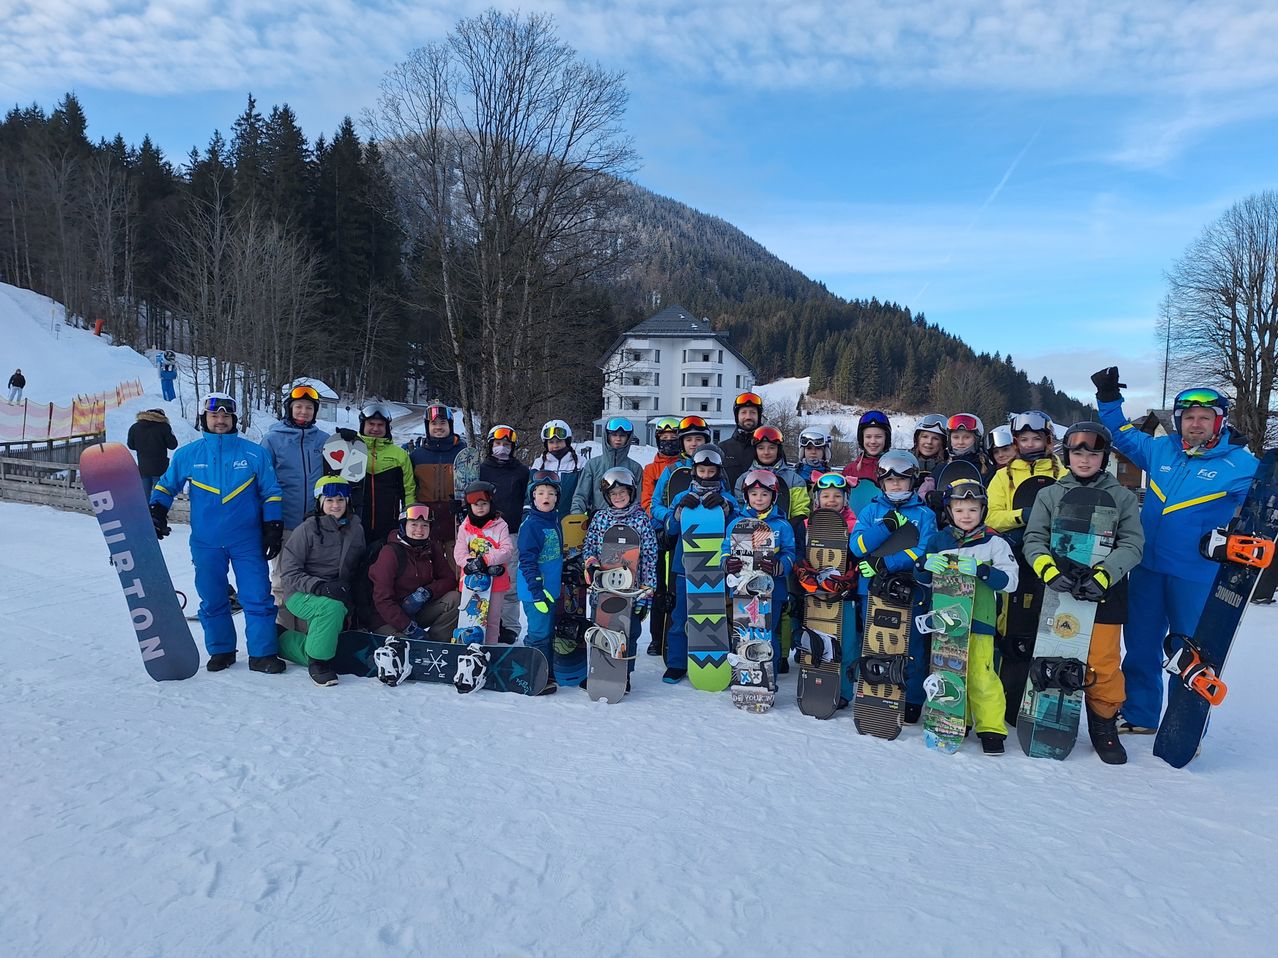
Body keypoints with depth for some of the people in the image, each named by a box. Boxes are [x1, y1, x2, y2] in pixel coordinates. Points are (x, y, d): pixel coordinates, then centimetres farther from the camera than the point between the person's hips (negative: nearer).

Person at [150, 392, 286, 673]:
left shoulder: (255, 453, 0)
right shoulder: (187, 454, 4)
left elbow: (271, 493, 5)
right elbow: (166, 485, 17)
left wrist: (273, 528, 0)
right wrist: (157, 510, 1)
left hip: (247, 541, -1)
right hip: (206, 543, 2)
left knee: (258, 598, -3)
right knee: (212, 600, 9)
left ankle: (262, 653, 6)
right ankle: (221, 650, 23)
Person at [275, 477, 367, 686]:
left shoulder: (355, 529, 5)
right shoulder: (307, 529, -9)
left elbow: (358, 567, 18)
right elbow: (289, 571, -12)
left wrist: (351, 592, 4)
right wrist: (319, 587, -26)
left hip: (338, 596, 5)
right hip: (301, 595, -5)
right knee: (332, 607, -37)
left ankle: (281, 640, 27)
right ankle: (318, 661, -18)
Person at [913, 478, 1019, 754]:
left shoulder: (994, 542, 1)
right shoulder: (938, 540, 8)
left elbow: (1010, 580, -6)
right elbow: (923, 579, 13)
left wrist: (981, 570, -20)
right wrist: (926, 565, -9)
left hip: (978, 619, -3)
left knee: (981, 675, -7)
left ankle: (991, 727, 7)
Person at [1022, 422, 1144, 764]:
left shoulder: (1122, 497, 9)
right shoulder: (1050, 495, 9)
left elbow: (1133, 544, 1)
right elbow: (1034, 540, 4)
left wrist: (1104, 574, -15)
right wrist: (1049, 569, -15)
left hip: (1103, 593, 0)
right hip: (1057, 591, 1)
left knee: (1103, 662, -1)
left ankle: (1104, 724, 19)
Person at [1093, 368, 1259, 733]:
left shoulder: (1239, 464, -6)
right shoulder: (1161, 450, 5)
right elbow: (1124, 437, 21)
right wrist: (1109, 398, 17)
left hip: (1196, 576, -4)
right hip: (1147, 568, 4)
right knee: (1140, 644, 14)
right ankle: (1138, 715, 31)